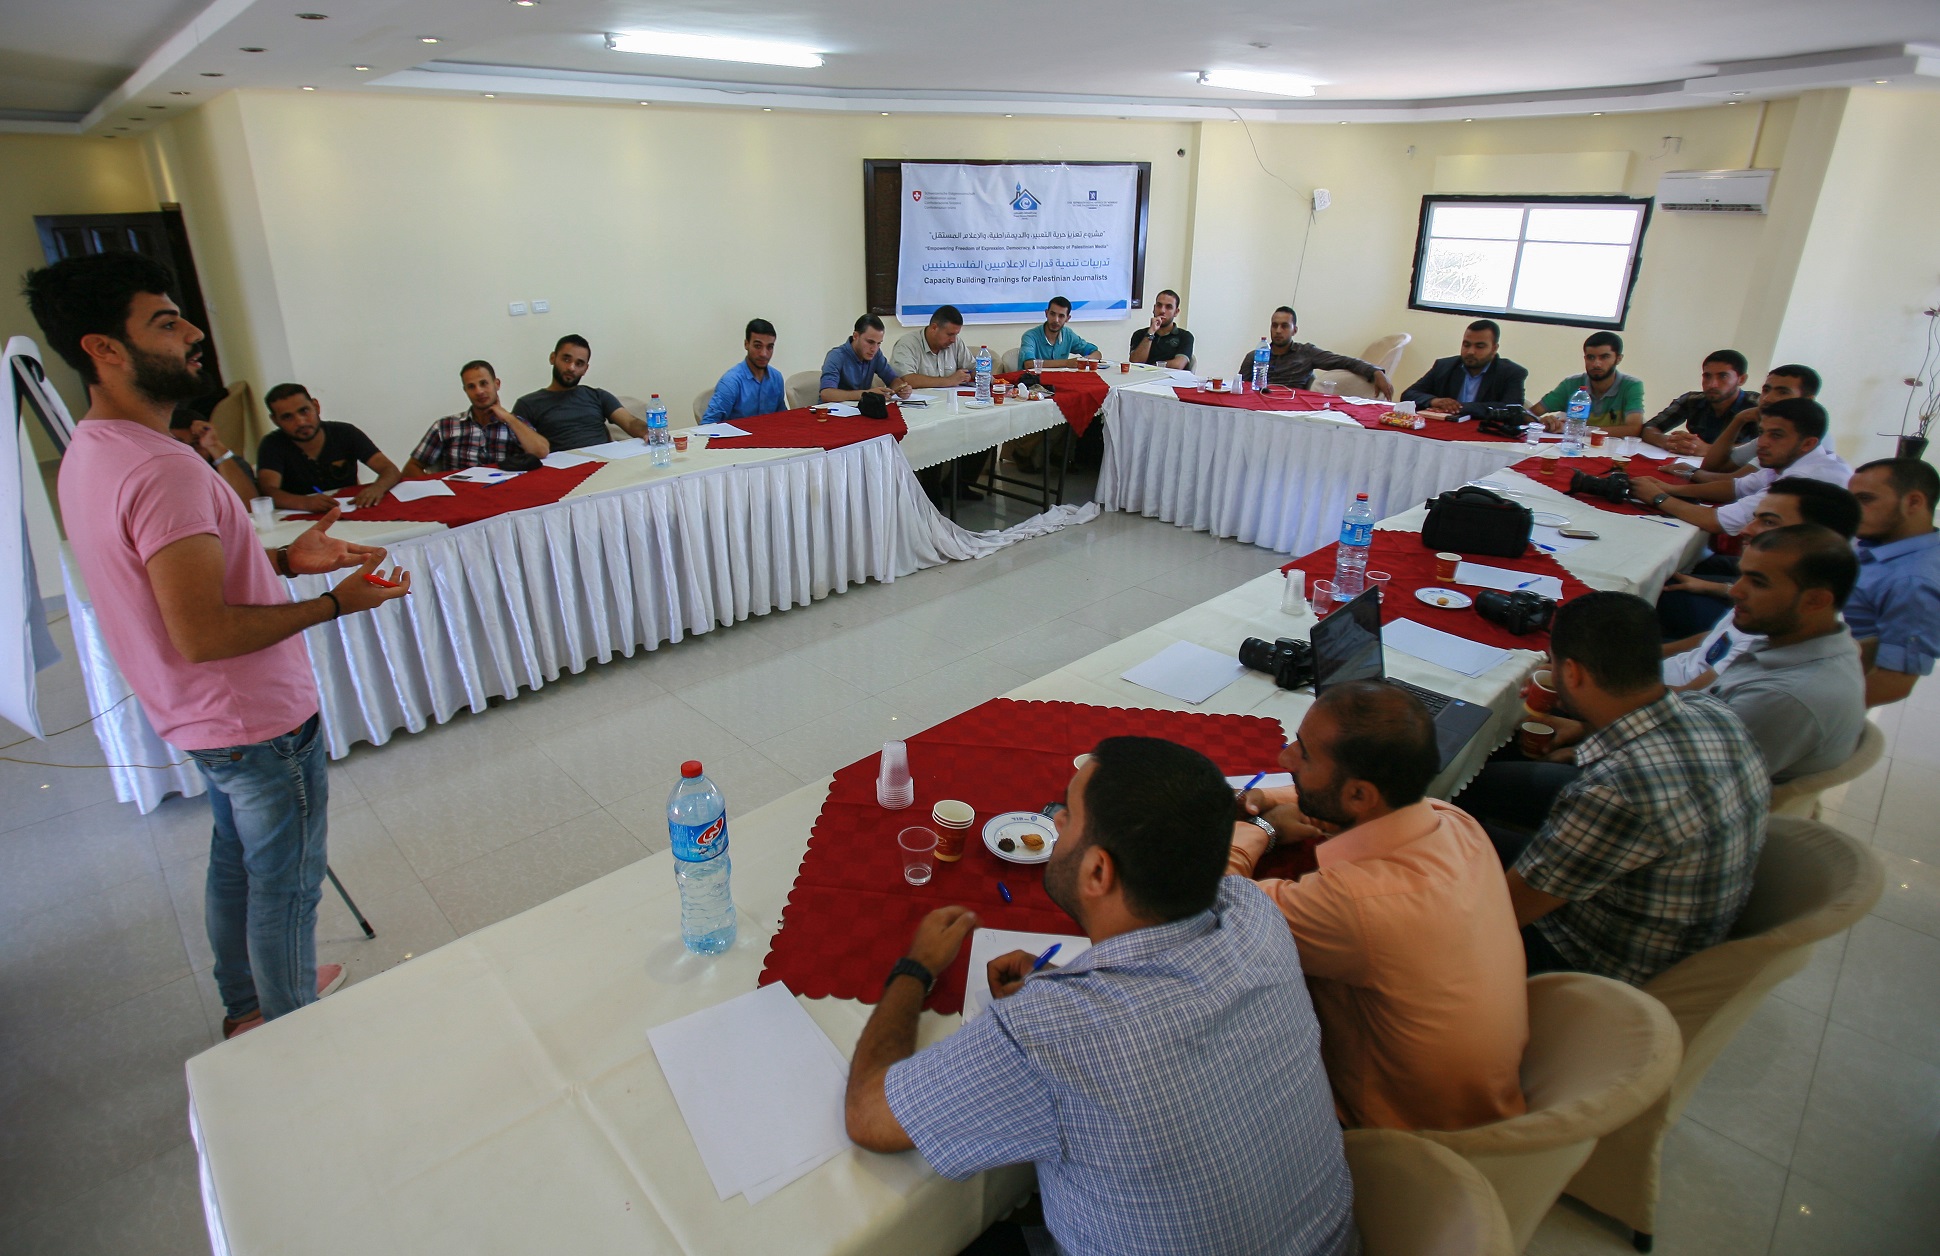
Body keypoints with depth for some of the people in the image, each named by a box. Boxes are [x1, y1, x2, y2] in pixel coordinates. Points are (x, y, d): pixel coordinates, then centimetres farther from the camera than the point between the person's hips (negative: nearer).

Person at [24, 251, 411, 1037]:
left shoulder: (88, 454, 5)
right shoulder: (162, 469, -28)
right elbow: (203, 634, -31)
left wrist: (286, 559, 3)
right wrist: (333, 603, -22)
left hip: (199, 717, 10)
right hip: (261, 722, -10)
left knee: (236, 863, 26)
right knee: (284, 886, 8)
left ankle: (246, 1007, 46)